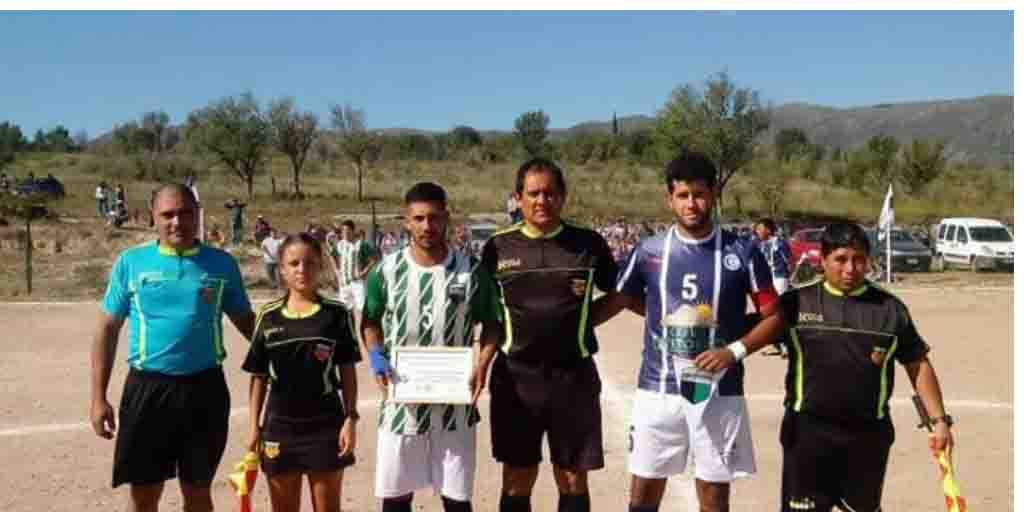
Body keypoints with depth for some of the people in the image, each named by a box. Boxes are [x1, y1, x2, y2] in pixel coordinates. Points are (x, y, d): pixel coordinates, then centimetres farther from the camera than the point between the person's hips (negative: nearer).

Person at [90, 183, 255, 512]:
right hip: (148, 388, 0)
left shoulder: (222, 263, 1)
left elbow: (245, 321, 10)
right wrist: (98, 397, 0)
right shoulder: (131, 262, -1)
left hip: (205, 388, 0)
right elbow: (108, 328, 3)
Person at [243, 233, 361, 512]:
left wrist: (350, 418, -6)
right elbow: (258, 376, 5)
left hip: (326, 425, -2)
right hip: (280, 426, 2)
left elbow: (347, 371, -1)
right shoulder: (268, 316, 0)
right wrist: (254, 426, 2)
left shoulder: (336, 313, -4)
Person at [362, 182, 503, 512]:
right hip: (402, 402, 1)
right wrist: (376, 356, -7)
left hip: (455, 403, 0)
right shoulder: (387, 270, -3)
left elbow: (492, 323, 5)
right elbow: (370, 322, 11)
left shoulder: (470, 270, -4)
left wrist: (482, 364, -12)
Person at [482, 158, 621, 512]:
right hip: (516, 376, 1)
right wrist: (492, 345, 0)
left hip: (574, 376, 0)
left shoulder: (589, 243, -1)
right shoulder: (499, 246, 0)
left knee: (573, 480, 10)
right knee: (516, 482, 10)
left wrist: (585, 319, 0)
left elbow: (618, 294, 12)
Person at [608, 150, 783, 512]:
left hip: (719, 392, -1)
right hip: (658, 389, 1)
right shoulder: (649, 251, 0)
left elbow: (774, 317, -2)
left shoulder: (742, 253, -4)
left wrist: (735, 350, -12)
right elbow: (622, 300, 16)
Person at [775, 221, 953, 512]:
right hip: (808, 431, -1)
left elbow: (918, 365, 7)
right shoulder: (796, 302, -3)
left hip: (868, 434, 2)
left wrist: (939, 419, 5)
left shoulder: (889, 308, 2)